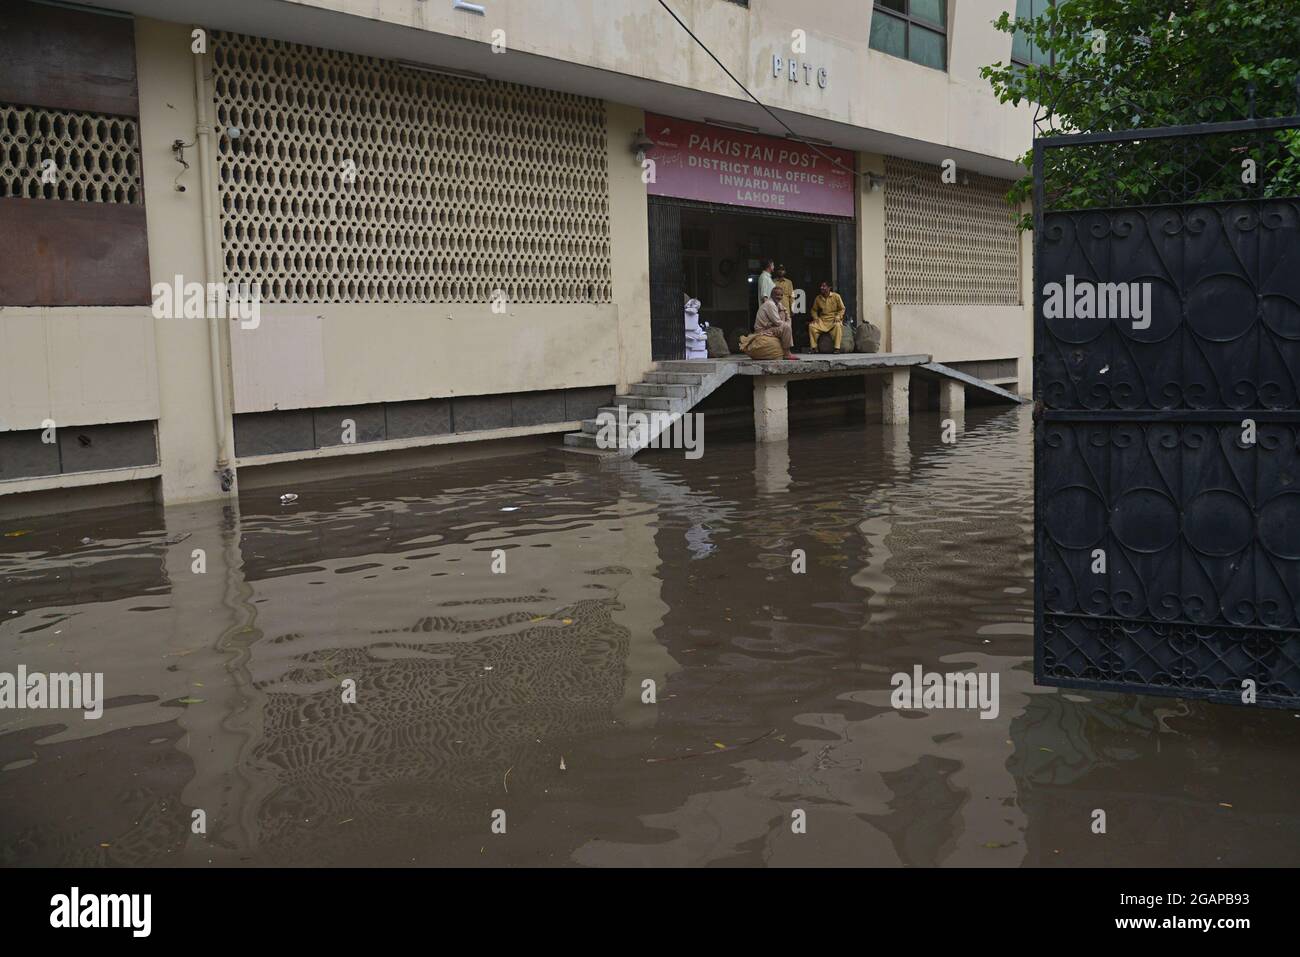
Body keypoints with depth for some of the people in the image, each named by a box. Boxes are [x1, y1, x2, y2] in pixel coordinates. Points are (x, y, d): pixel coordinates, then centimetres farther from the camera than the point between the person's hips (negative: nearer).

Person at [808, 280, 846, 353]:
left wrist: (837, 317, -15)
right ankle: (814, 347, -13)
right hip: (822, 320, 3)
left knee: (838, 325, -37)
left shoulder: (836, 296, -4)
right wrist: (815, 317, -3)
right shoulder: (818, 298, 5)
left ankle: (837, 348, -33)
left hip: (833, 319, -3)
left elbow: (842, 309, 1)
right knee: (811, 326, -22)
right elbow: (814, 310, 16)